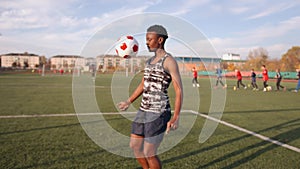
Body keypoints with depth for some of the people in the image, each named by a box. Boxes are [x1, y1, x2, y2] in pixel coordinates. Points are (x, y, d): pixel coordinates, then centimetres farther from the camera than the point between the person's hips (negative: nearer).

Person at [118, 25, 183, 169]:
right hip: (143, 111, 9)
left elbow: (179, 90, -15)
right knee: (134, 146, 16)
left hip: (159, 113, -8)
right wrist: (128, 102, 27)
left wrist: (175, 118, -22)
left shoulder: (169, 61, -11)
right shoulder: (149, 61, 14)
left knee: (149, 153, 0)